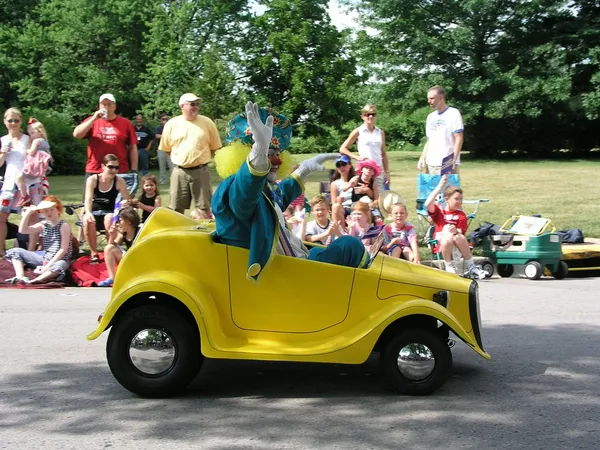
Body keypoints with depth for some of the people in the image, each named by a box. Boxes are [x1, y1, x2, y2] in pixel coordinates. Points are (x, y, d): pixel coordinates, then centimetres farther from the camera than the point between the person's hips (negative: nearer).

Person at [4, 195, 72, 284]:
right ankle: (20, 277, -22)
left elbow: (63, 249, -15)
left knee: (60, 265, -45)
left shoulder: (63, 225, -10)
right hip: (44, 259, 7)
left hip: (59, 260, -7)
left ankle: (31, 282, -47)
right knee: (15, 251, 1)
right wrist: (28, 212, -8)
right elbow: (22, 230, 1)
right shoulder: (43, 225, 7)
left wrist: (48, 265, -19)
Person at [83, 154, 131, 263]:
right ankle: (93, 253, -19)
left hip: (109, 212, 0)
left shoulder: (119, 181, -7)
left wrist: (126, 203, -36)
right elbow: (88, 199, -21)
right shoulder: (92, 179, -9)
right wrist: (88, 213, -41)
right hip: (93, 212, 0)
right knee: (88, 221, -34)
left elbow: (128, 200, -10)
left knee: (110, 219, -36)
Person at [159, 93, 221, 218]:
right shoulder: (172, 124, 0)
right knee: (177, 208, 6)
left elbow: (215, 147, 5)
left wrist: (201, 158, 4)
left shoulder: (207, 122, -2)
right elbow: (166, 148, 10)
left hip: (200, 171, -1)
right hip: (179, 172, 1)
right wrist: (181, 158, 9)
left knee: (204, 207, 4)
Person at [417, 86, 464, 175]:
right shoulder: (430, 117, 17)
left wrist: (453, 160, -16)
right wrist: (422, 158, 7)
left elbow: (459, 139, -8)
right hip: (430, 164, 6)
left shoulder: (453, 113, -3)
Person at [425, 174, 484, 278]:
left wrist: (456, 231, -30)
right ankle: (449, 268, -21)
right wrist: (440, 186, -15)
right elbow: (427, 204, -12)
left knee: (459, 237, -34)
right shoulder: (439, 211, 10)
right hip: (440, 245, -1)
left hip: (456, 246, 1)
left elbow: (461, 232, -3)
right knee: (447, 239, -37)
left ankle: (471, 267, -22)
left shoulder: (461, 215, 12)